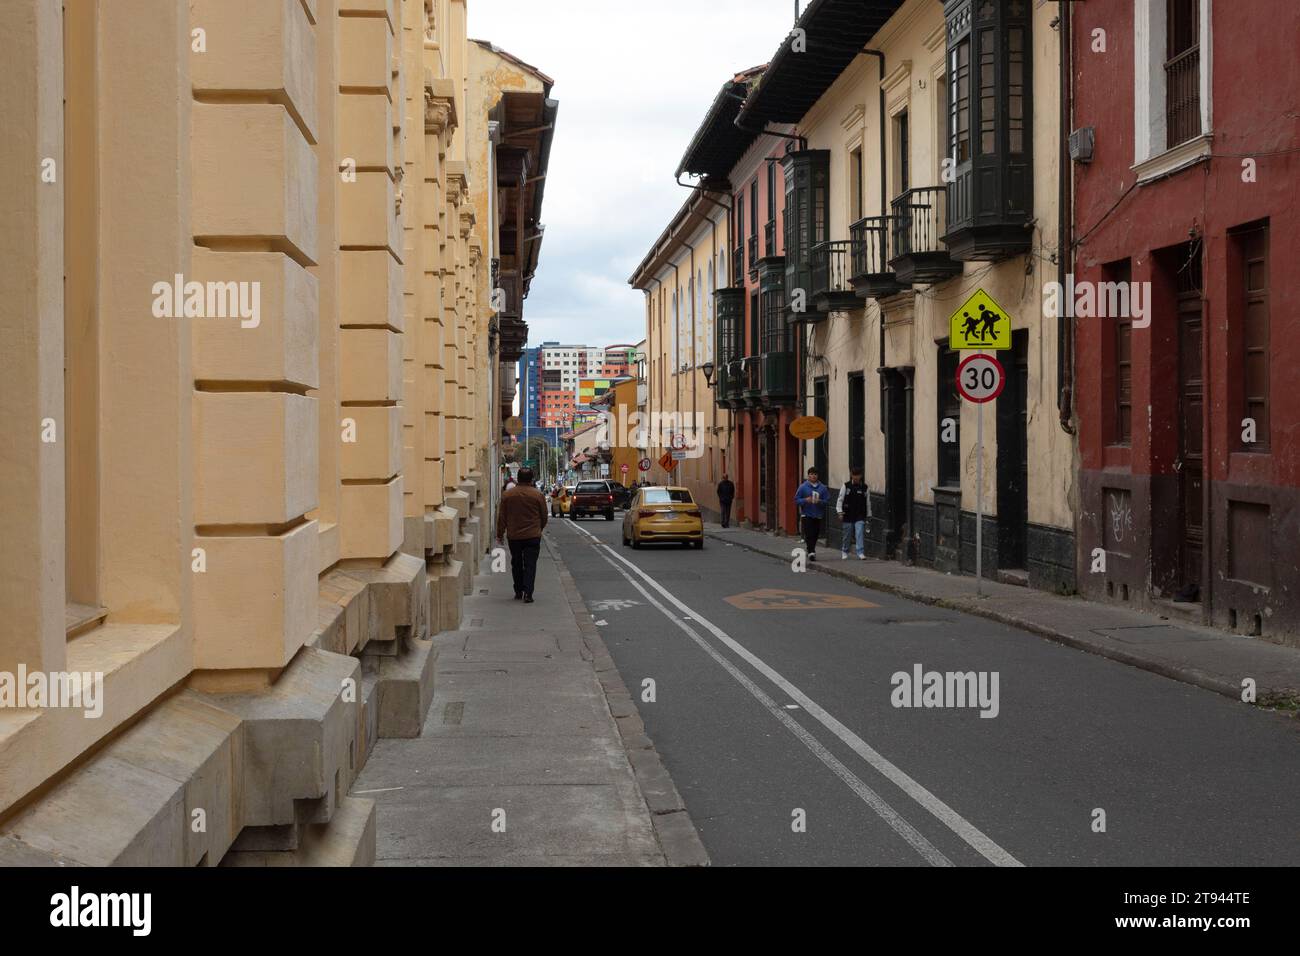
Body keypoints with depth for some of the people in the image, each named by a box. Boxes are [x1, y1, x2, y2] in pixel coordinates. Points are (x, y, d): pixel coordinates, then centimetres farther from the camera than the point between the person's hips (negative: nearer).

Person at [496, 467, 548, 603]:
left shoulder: (507, 495, 0)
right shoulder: (538, 495, -5)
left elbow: (501, 517, 3)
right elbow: (544, 516, 3)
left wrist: (500, 534, 11)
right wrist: (539, 529, 21)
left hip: (513, 536, 2)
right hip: (532, 536, -2)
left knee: (516, 564, 16)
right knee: (530, 564, -1)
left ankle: (518, 592, 21)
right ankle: (527, 593, -11)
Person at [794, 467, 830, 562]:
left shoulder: (823, 488, 3)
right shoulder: (803, 487, -1)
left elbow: (827, 500, 3)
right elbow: (796, 500, 0)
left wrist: (820, 501, -17)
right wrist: (805, 500, -17)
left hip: (818, 515, 3)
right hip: (807, 514, -3)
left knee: (815, 534, 8)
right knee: (809, 534, -12)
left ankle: (811, 550, 26)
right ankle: (811, 552, -16)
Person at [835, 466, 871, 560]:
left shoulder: (864, 487, 5)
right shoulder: (846, 486, 0)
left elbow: (868, 502, 12)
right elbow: (840, 499, 1)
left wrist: (868, 515, 12)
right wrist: (840, 512, -8)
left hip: (860, 516, 0)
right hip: (848, 515, 0)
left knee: (860, 534, -12)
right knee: (846, 535, 9)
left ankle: (861, 552, -12)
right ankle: (844, 552, 27)